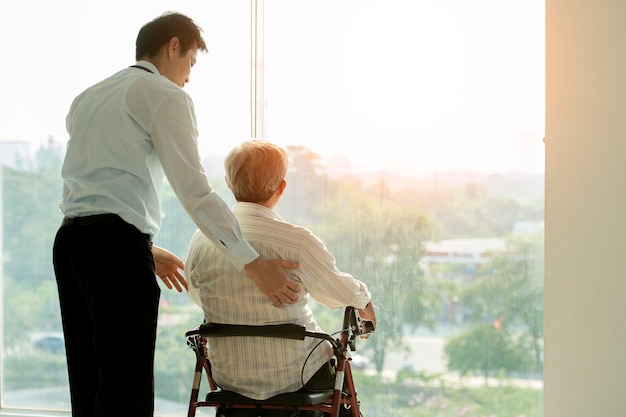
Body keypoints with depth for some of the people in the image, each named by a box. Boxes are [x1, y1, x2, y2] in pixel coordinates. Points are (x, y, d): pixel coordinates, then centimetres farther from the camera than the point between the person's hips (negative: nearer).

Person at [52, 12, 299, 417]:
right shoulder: (166, 95, -1)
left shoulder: (87, 98, 23)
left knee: (87, 384, 9)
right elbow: (195, 191, -10)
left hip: (69, 240, 8)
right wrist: (253, 264, -9)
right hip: (117, 244, -8)